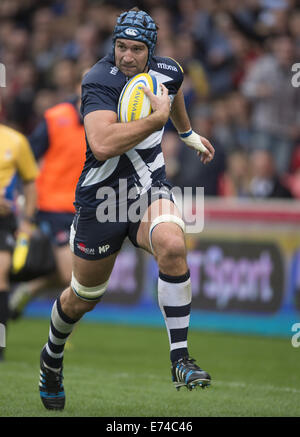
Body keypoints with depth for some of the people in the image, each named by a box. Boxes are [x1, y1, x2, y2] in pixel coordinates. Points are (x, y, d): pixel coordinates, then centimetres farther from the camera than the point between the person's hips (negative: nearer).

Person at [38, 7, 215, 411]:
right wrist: (157, 118, -32)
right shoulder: (100, 81, -21)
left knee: (171, 246, -31)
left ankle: (180, 360, -24)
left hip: (150, 189, 3)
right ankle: (52, 357, 45)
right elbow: (102, 145, -37)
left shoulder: (168, 72, -3)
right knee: (83, 298, 12)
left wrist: (188, 133, 39)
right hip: (102, 197, -3)